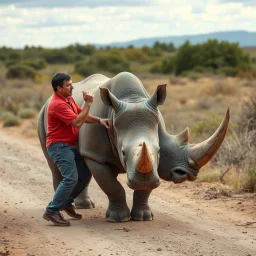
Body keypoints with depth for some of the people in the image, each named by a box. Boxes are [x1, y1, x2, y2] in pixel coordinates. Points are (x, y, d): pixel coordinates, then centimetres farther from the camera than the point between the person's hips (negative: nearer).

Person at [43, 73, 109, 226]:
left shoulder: (69, 99, 11)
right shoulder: (58, 104, -21)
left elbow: (82, 115, 11)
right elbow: (77, 122, -24)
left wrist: (99, 120, -6)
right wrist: (88, 103, -20)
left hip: (70, 146, 10)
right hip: (59, 146, -10)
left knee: (85, 173, 14)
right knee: (71, 178, -19)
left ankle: (67, 202, 26)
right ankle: (52, 211, -13)